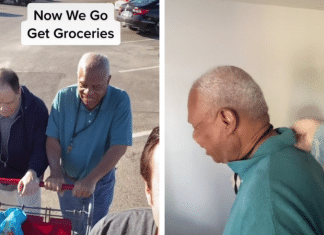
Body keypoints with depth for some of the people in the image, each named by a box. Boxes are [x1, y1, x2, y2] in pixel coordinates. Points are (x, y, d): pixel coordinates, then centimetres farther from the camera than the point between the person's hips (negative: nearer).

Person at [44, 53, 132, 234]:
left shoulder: (120, 100, -23)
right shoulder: (64, 97, -16)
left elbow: (119, 147, -25)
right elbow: (53, 139, -15)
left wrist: (91, 179, -31)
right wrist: (55, 172, -30)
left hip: (100, 182, -2)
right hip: (66, 180, 2)